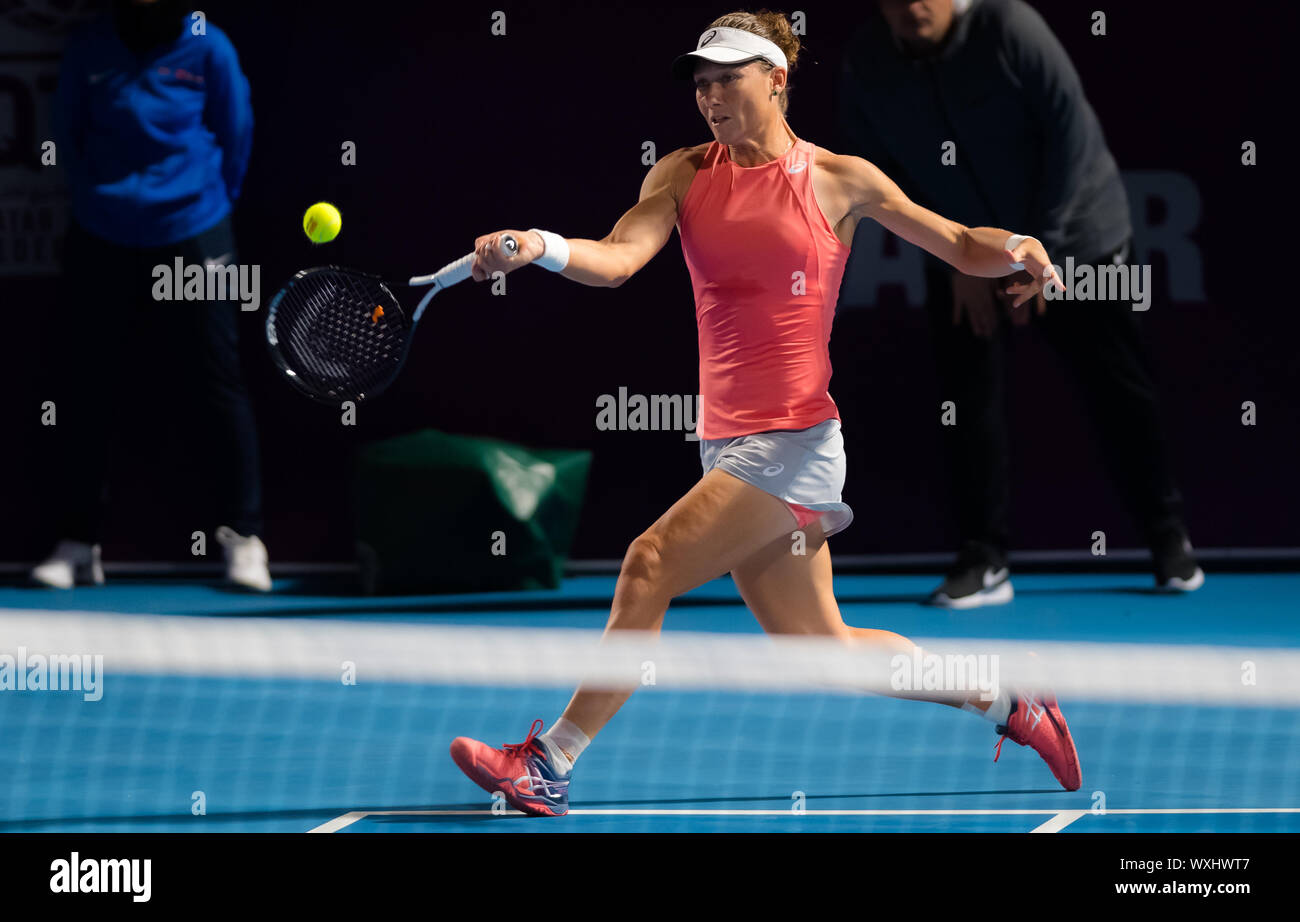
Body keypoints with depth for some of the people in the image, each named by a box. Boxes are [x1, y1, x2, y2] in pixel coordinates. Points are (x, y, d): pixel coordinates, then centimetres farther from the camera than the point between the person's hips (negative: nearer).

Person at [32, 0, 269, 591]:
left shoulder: (208, 49, -7)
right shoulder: (89, 48, -3)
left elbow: (234, 139, 5)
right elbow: (67, 134, 10)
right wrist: (100, 201, 12)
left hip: (191, 240, -2)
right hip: (102, 246, 2)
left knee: (216, 387, -2)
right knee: (84, 393, 3)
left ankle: (244, 536, 6)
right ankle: (76, 543, 11)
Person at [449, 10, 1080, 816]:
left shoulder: (841, 180, -1)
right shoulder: (685, 175, 8)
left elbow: (964, 248, 8)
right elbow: (621, 257, -9)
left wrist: (1017, 249, -15)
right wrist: (541, 248, -30)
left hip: (795, 440, -6)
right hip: (726, 441, 6)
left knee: (652, 565, -19)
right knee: (821, 645, 13)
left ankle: (550, 764, -13)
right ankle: (1012, 703, 31)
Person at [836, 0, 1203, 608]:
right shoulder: (864, 67, -13)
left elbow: (1071, 131, -21)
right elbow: (876, 173, -4)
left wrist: (1039, 249, -20)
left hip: (1073, 236, -3)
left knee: (1118, 392, 3)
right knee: (969, 399, -6)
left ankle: (1169, 539, 17)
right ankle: (983, 560, 1)